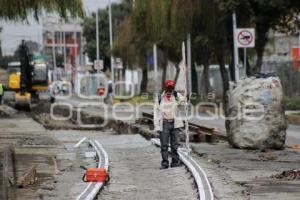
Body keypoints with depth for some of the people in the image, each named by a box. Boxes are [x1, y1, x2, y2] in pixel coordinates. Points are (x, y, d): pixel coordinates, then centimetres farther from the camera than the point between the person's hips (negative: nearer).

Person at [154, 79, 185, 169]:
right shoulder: (159, 98, 3)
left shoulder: (177, 96, 5)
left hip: (174, 124, 1)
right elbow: (156, 112, 3)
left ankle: (175, 162, 10)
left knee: (175, 144, 3)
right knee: (164, 145, -2)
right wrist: (157, 125, -3)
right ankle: (164, 163, 2)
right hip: (164, 124, -1)